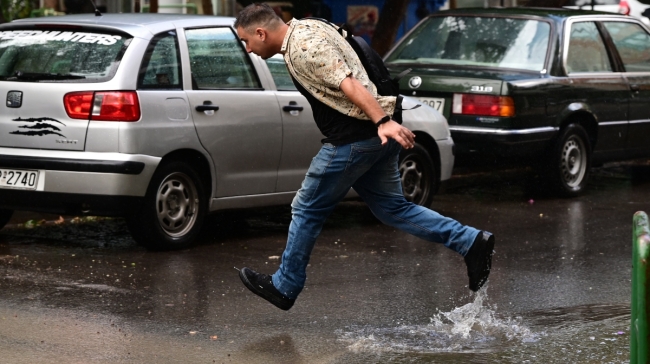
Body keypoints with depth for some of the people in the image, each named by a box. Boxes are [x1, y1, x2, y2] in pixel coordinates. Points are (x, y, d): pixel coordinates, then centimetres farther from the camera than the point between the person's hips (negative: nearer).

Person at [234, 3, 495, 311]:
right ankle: (471, 242, 4)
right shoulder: (304, 29, 14)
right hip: (376, 135, 10)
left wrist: (384, 121, -36)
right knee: (392, 208, 12)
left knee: (306, 209, 5)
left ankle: (283, 287, 17)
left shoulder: (302, 47, -17)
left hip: (354, 138, -10)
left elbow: (348, 83, -27)